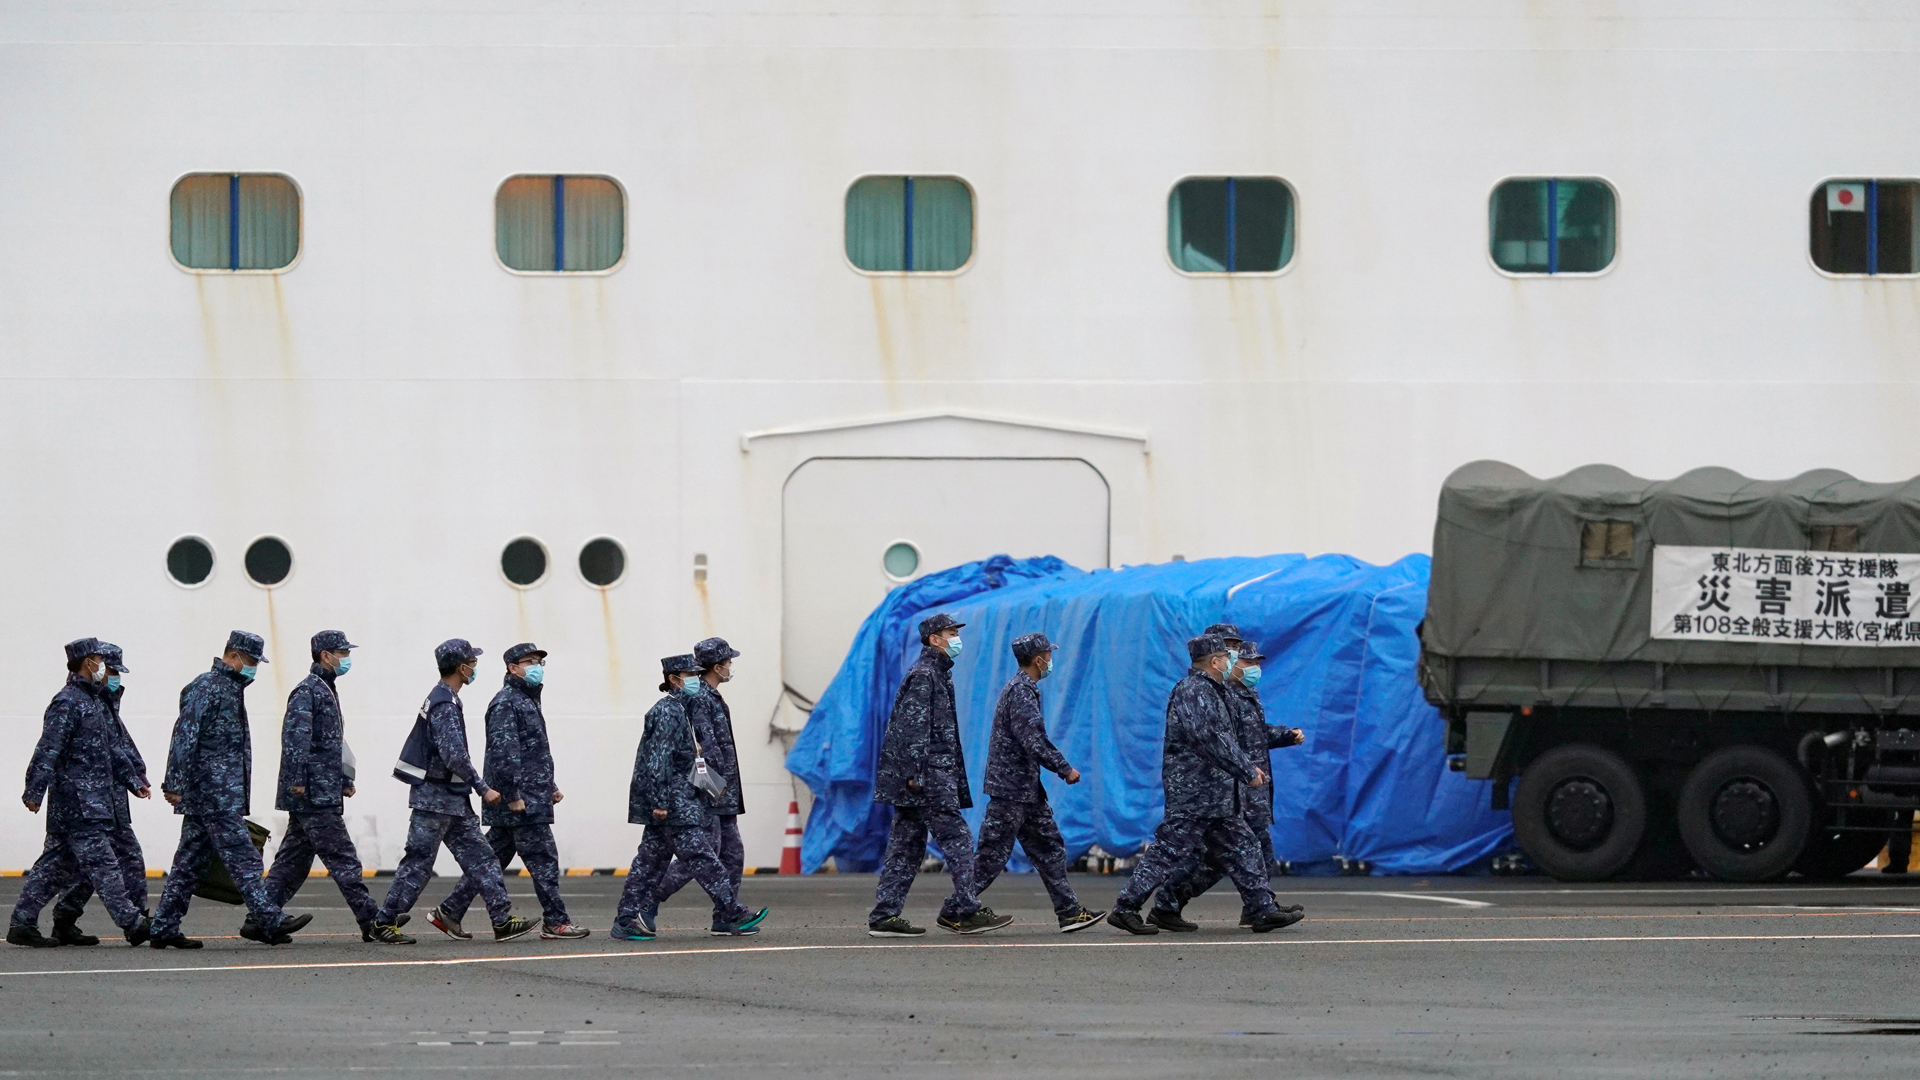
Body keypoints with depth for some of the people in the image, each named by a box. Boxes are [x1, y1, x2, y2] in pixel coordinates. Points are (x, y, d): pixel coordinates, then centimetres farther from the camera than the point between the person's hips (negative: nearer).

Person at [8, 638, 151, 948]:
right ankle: (133, 924, -7)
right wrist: (35, 791, -24)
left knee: (56, 864, 9)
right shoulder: (67, 703, -12)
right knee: (101, 862, -7)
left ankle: (22, 924, 10)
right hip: (77, 801, -10)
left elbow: (109, 750, 28)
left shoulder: (95, 701, 19)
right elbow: (48, 750, -19)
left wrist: (131, 781, 28)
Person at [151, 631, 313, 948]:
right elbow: (185, 735, -18)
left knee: (190, 861, 9)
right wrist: (174, 782, -23)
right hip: (212, 792, -10)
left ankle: (164, 928, 10)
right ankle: (269, 920, -14)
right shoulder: (206, 687, -11)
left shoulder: (230, 688, 21)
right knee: (242, 856, -12)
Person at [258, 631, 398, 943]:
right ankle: (371, 922, -8)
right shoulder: (307, 691, -10)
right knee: (342, 859, -8)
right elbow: (295, 736, -19)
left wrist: (345, 780, 25)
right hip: (314, 794, -10)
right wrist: (297, 779, -25)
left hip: (325, 792, 10)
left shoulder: (327, 691, 22)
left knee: (294, 860, 10)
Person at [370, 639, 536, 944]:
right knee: (418, 862, -3)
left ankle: (503, 920, 3)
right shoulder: (445, 705, -18)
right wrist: (483, 788, -18)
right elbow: (455, 756, -24)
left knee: (479, 856, 5)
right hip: (435, 797, -10)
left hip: (452, 798, 10)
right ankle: (384, 923, 4)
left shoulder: (443, 699, 14)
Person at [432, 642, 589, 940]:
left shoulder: (528, 700, 21)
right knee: (543, 857, -6)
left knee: (493, 857, 10)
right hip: (520, 801, -10)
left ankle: (449, 912, 12)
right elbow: (503, 752, -20)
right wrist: (512, 795, -23)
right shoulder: (506, 703, -12)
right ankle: (555, 922, -2)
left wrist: (549, 787, 24)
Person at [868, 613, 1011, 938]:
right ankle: (965, 911, -7)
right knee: (957, 839, -8)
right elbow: (913, 726, -18)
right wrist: (915, 772, -23)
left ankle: (884, 916, 6)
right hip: (929, 777, -10)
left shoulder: (937, 674, 22)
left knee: (907, 845, 8)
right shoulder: (923, 675, -10)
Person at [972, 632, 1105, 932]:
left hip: (1027, 789, 11)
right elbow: (1034, 740, -23)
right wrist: (1065, 769, -15)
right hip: (1012, 787, -11)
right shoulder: (1021, 692, -17)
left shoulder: (1023, 689, 16)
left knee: (1049, 847, 10)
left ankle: (1069, 912, 10)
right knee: (993, 854, -5)